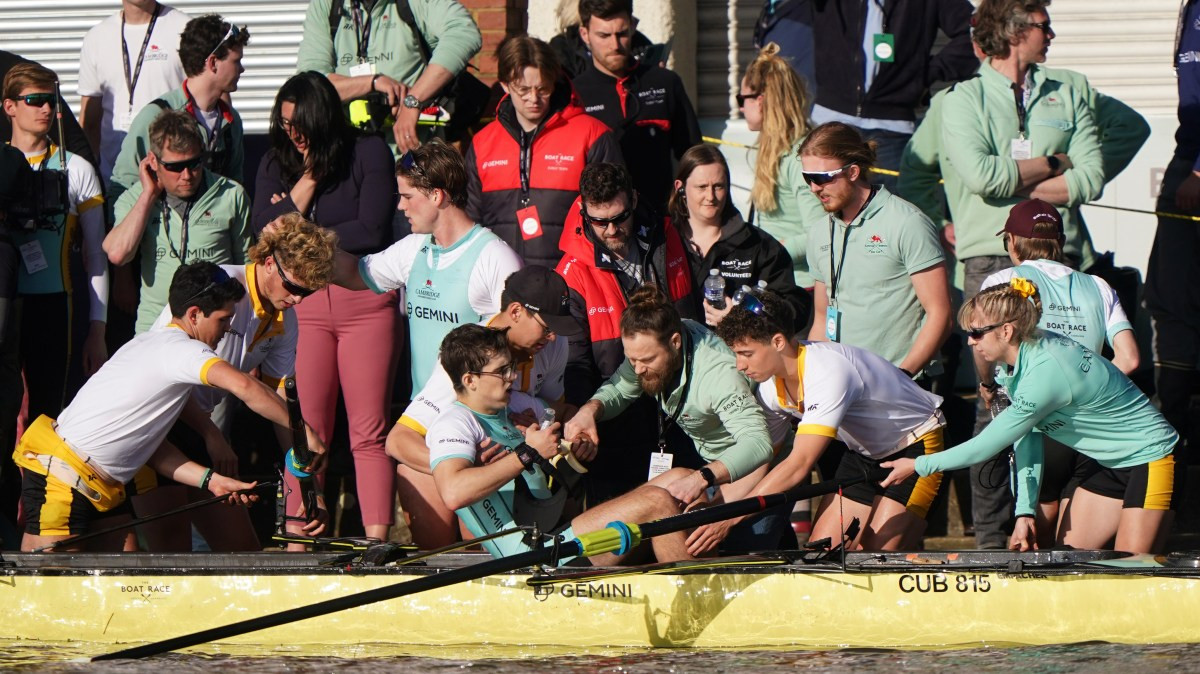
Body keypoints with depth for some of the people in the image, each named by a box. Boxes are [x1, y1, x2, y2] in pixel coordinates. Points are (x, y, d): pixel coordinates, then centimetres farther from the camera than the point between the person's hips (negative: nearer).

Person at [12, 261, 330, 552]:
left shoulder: (151, 343, 17)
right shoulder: (181, 349, -13)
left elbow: (148, 444, 14)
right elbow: (243, 386, -31)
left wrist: (210, 480, 7)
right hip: (60, 476, -10)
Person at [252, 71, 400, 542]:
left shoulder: (368, 153, 2)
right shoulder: (276, 164, 13)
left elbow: (372, 231, -8)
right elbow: (265, 232, 0)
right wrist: (310, 176, -5)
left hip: (365, 302, -3)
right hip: (303, 304, 3)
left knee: (369, 432, -5)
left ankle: (377, 540, -8)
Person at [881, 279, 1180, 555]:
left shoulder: (1045, 373, -30)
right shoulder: (1017, 361, -2)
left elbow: (987, 444, -22)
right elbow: (1026, 439, 2)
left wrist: (918, 466, -11)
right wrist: (1025, 512, -6)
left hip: (1149, 460, -10)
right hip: (1109, 463, 10)